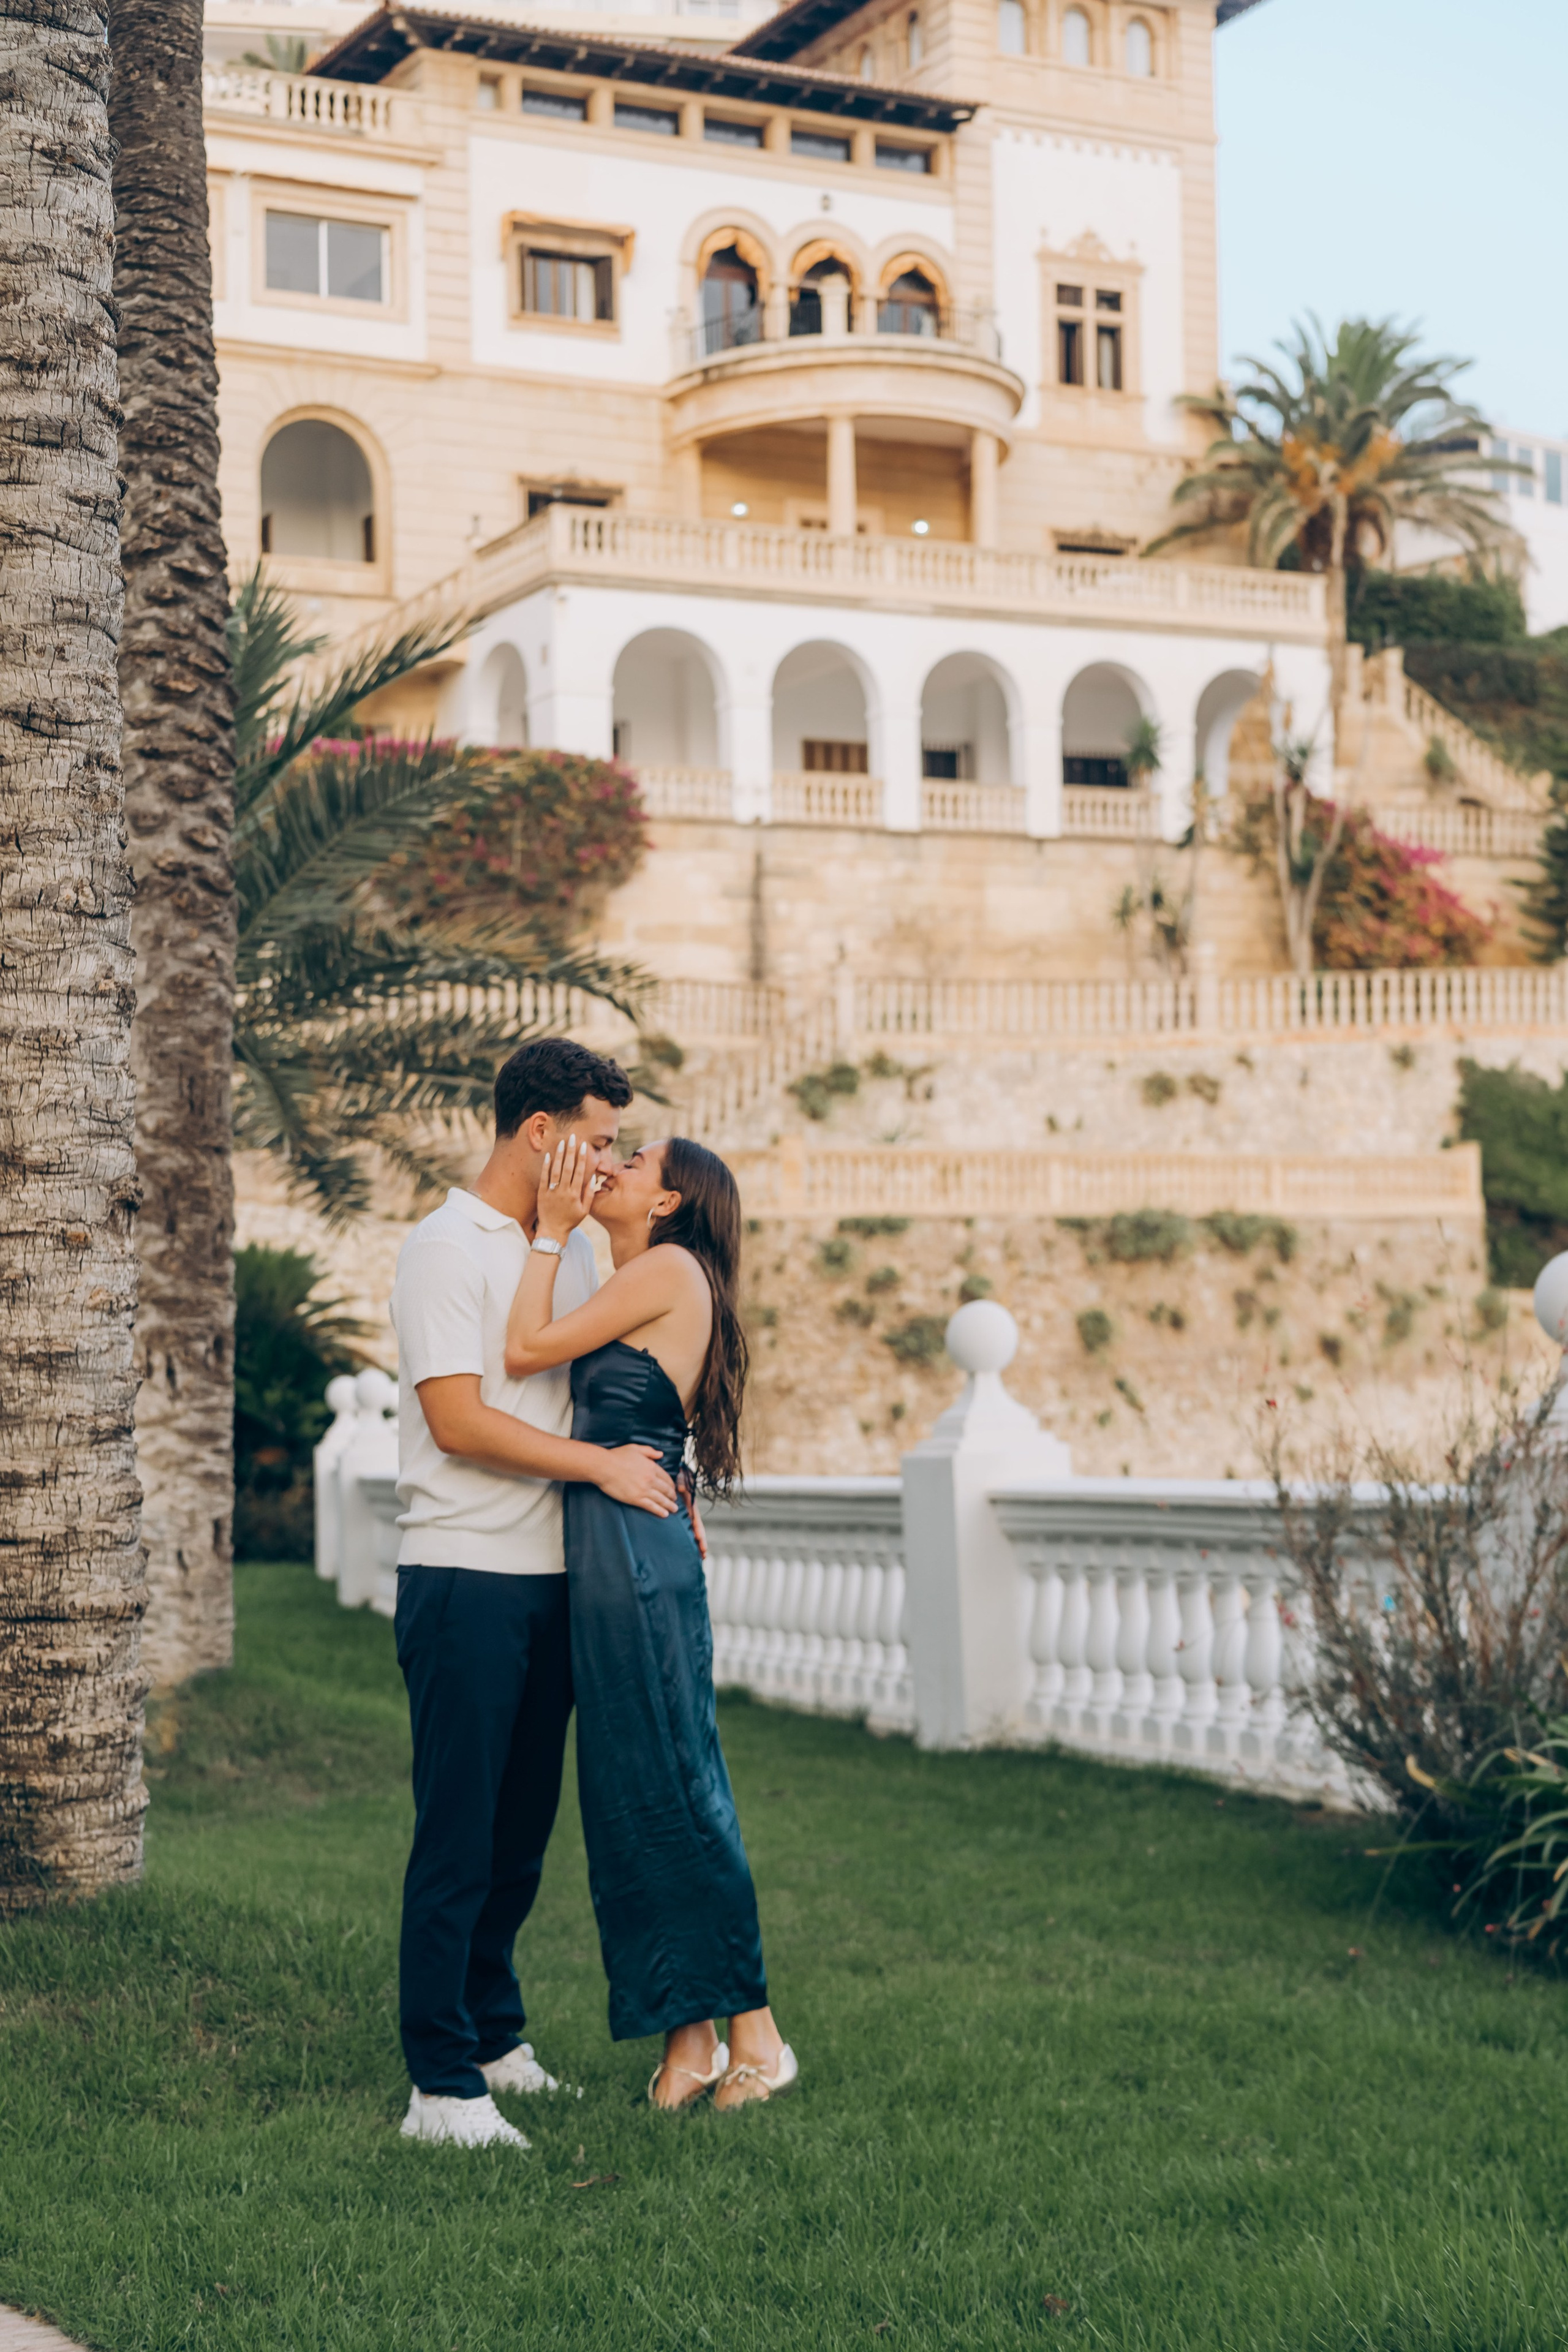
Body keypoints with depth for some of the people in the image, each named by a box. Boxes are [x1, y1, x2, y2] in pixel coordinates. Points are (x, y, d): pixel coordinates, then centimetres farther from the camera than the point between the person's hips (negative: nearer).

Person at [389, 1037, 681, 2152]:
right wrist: (598, 1462, -14)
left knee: (522, 1831, 14)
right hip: (466, 1579, -8)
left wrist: (660, 1482, 9)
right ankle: (443, 2084, -1)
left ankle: (495, 2036, 26)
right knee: (458, 1838, -5)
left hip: (552, 1580, 8)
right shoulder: (445, 1250, -9)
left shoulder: (574, 1248, 15)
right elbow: (458, 1420, -17)